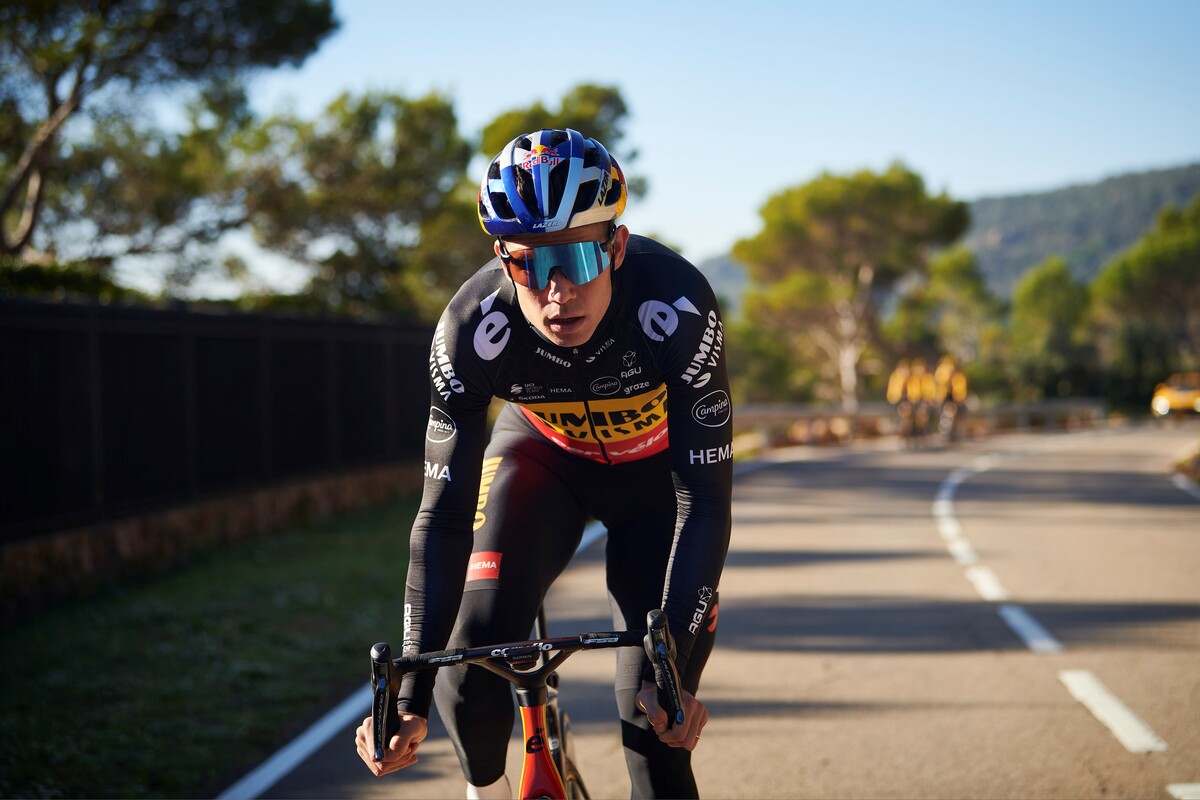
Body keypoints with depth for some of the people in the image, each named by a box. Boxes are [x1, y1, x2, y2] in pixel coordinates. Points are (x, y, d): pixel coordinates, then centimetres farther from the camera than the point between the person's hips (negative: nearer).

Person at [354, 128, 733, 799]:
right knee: (472, 659, -19)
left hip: (658, 468, -1)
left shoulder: (677, 305, -37)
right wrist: (411, 699, -32)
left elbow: (706, 500, -32)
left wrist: (671, 665, -40)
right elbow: (444, 514, -28)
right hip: (543, 453, 1)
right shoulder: (473, 327, -32)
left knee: (656, 723, -11)